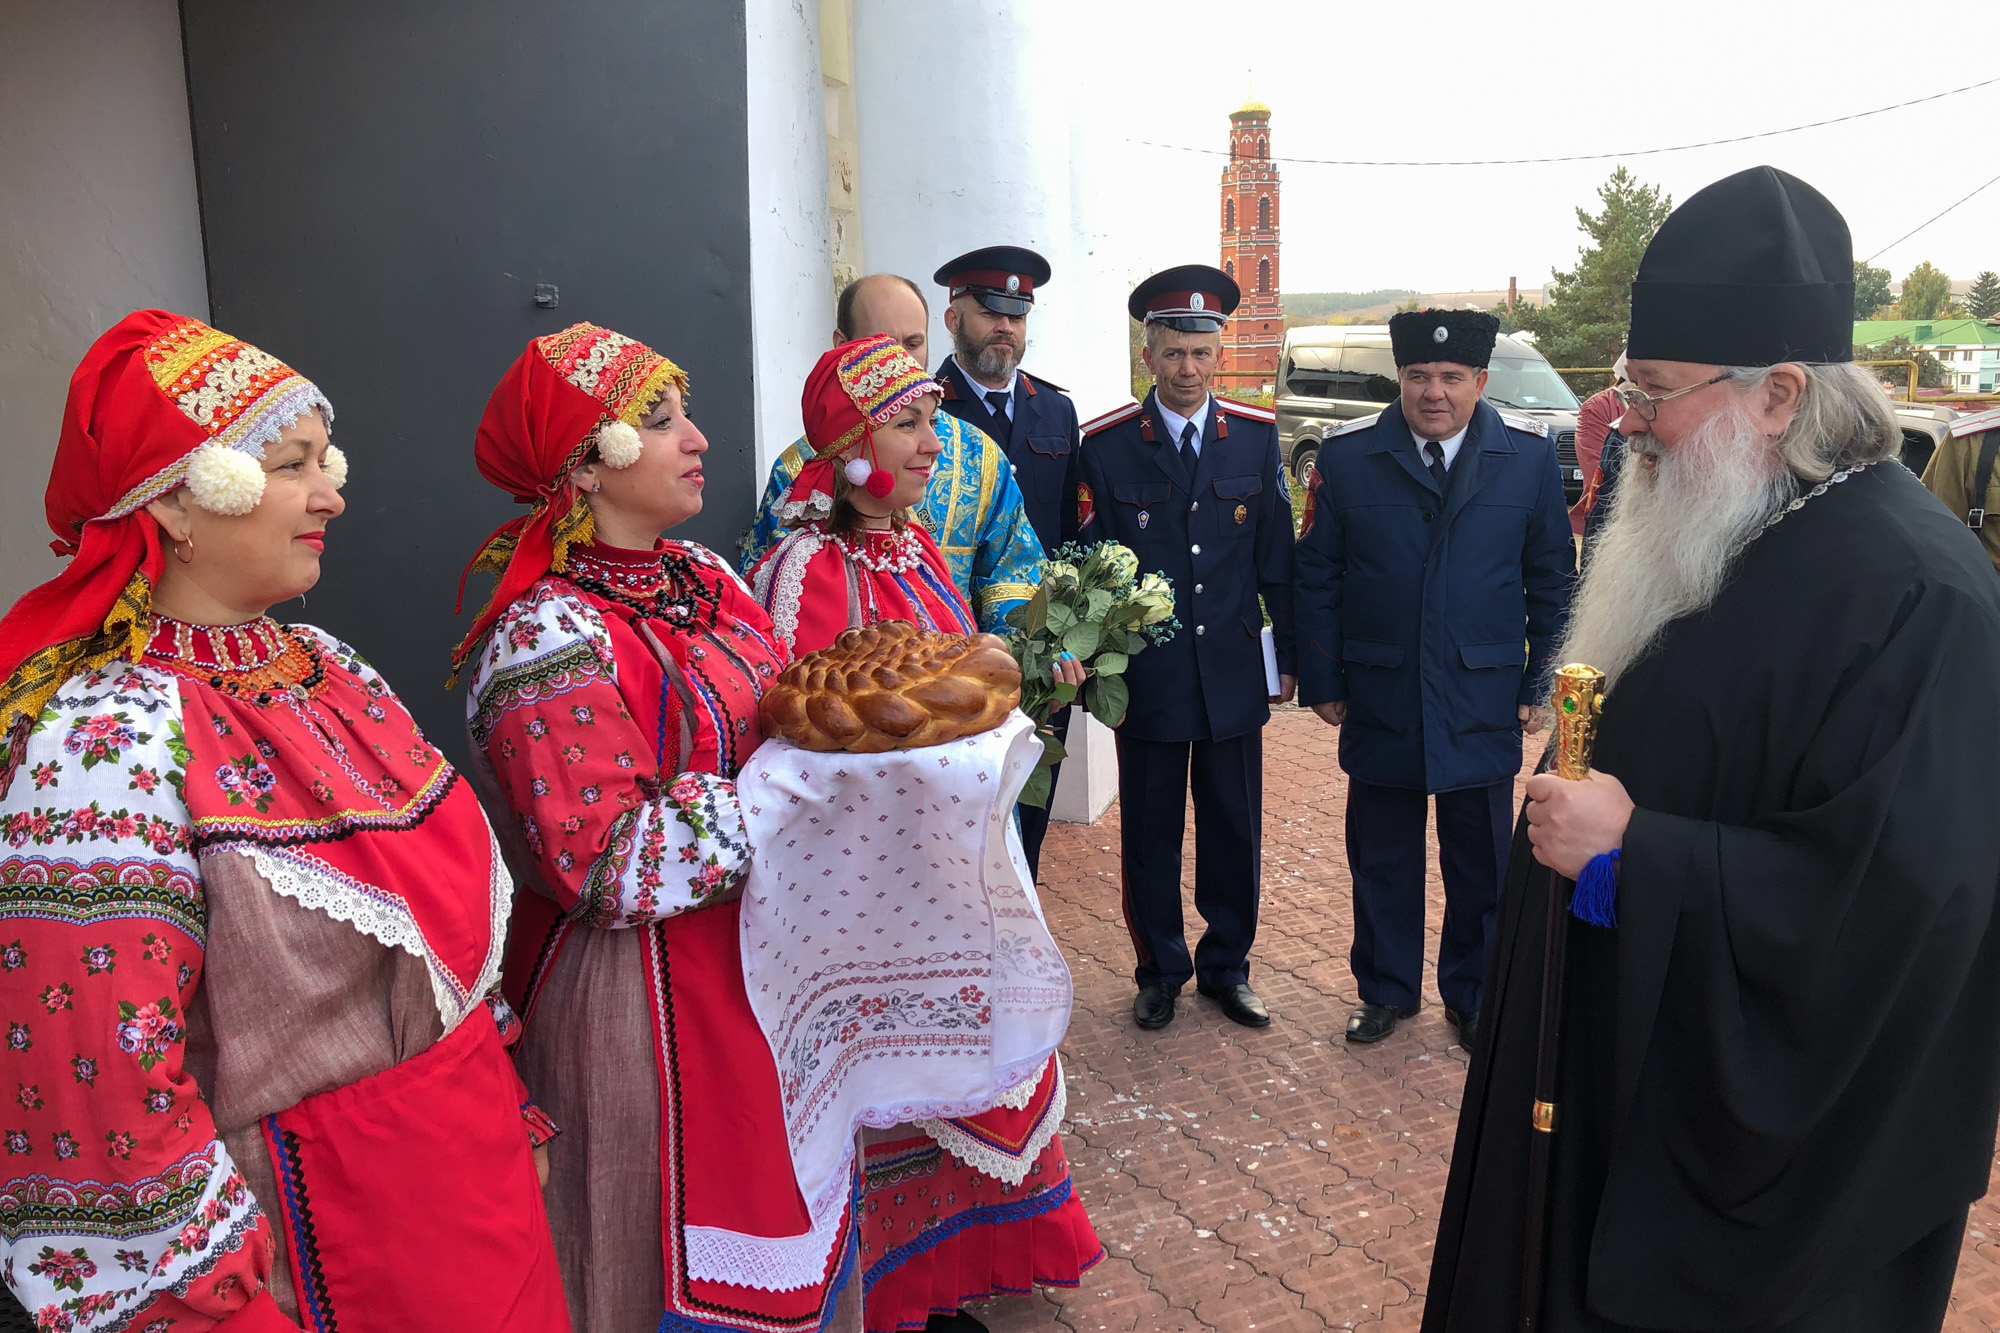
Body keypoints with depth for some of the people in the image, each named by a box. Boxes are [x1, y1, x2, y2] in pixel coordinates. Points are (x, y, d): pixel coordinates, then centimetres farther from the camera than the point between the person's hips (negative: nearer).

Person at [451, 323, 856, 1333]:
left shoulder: (703, 578, 4)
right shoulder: (547, 635, -20)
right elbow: (610, 865, -24)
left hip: (762, 964, 7)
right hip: (649, 1001, -7)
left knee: (783, 1206, 22)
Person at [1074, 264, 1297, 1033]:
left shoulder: (1257, 437, 3)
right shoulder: (1106, 445, -4)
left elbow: (1276, 558, 7)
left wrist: (1288, 653, 7)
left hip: (1233, 672, 2)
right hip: (1146, 676, -2)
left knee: (1234, 829, 11)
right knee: (1149, 833, 10)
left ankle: (1227, 967, 30)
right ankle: (1159, 972, 28)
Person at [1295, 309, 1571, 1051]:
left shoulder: (1529, 455, -1)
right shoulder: (1347, 456, -3)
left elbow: (1552, 579, 5)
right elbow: (1318, 578, 1)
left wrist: (1543, 684, 2)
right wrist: (1321, 681, -1)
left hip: (1484, 703, 0)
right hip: (1379, 702, 0)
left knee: (1480, 863, 11)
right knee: (1381, 857, 12)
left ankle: (1473, 996, 31)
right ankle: (1386, 989, 31)